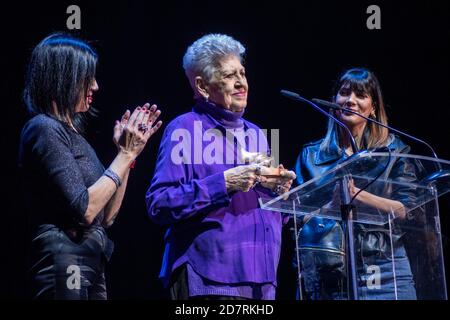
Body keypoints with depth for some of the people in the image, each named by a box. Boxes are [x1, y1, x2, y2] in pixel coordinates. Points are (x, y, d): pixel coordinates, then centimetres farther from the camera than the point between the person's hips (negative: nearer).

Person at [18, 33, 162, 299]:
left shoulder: (71, 132, 17)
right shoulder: (44, 129, -9)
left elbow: (106, 217, 16)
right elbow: (84, 210, -17)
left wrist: (129, 152, 12)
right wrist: (125, 155, -8)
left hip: (92, 266, 9)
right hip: (64, 266, -9)